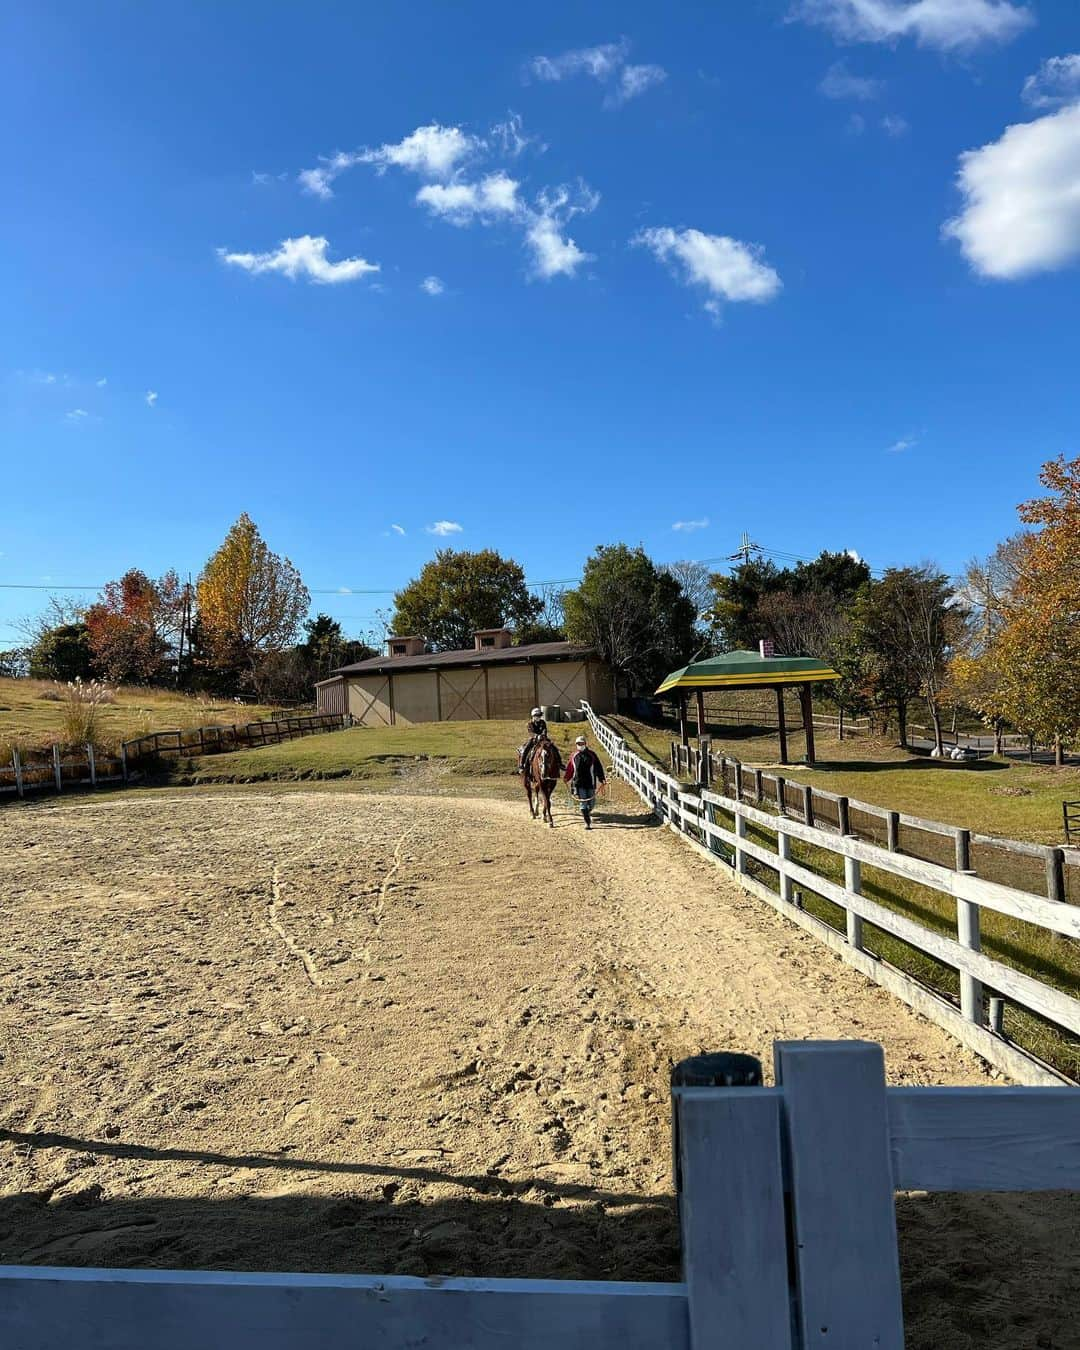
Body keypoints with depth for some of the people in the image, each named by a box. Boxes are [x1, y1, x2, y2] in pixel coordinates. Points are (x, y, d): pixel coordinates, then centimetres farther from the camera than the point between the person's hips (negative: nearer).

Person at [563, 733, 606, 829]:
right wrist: (566, 778, 9)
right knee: (583, 803, -4)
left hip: (590, 783, 0)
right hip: (579, 783, 0)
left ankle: (587, 813, 40)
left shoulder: (592, 755, 1)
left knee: (591, 803, 8)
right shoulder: (574, 756, 5)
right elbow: (570, 768, 15)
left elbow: (598, 767, 0)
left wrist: (602, 778, -7)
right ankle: (587, 823, 1)